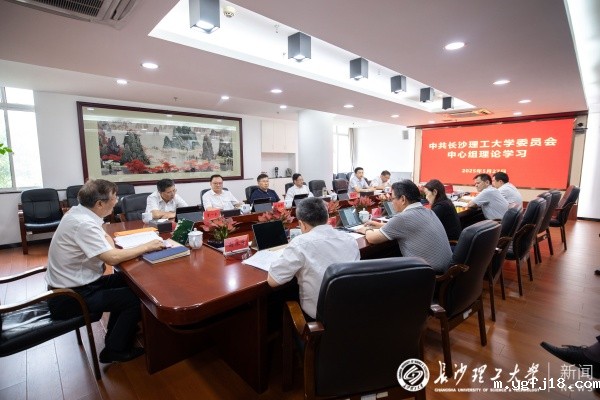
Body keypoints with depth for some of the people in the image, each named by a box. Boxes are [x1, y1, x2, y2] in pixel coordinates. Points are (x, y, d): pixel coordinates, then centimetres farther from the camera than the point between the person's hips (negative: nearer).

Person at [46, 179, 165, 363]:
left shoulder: (78, 212, 0)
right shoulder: (83, 224, -28)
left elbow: (105, 238, 10)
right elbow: (112, 258, -32)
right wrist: (147, 246, -21)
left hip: (70, 284, 9)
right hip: (69, 298, -9)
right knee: (136, 297, -9)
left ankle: (116, 334, 28)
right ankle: (115, 350, 10)